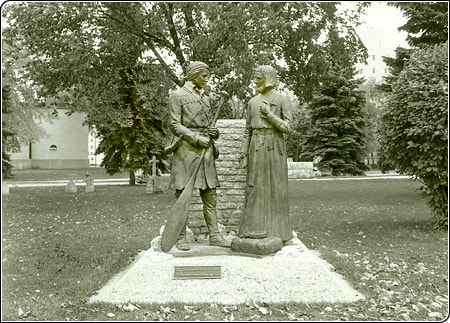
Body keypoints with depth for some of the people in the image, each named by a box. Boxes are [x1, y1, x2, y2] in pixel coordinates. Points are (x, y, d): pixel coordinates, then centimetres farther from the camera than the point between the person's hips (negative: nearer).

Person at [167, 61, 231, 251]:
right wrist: (197, 138, -15)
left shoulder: (206, 98, 19)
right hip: (186, 149, -6)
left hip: (206, 151, 6)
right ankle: (181, 238, 6)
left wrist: (214, 132, 1)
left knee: (210, 196, 5)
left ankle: (214, 235, 10)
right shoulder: (177, 96, 1)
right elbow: (175, 125, -7)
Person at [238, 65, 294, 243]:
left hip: (275, 147, -4)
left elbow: (288, 128, -6)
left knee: (276, 189, -2)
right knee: (256, 188, 3)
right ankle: (256, 229, 10)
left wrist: (269, 114, -15)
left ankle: (277, 231, 7)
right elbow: (248, 130, 13)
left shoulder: (283, 99, -1)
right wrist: (243, 152, 4)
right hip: (256, 149, 4)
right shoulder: (253, 102, 13)